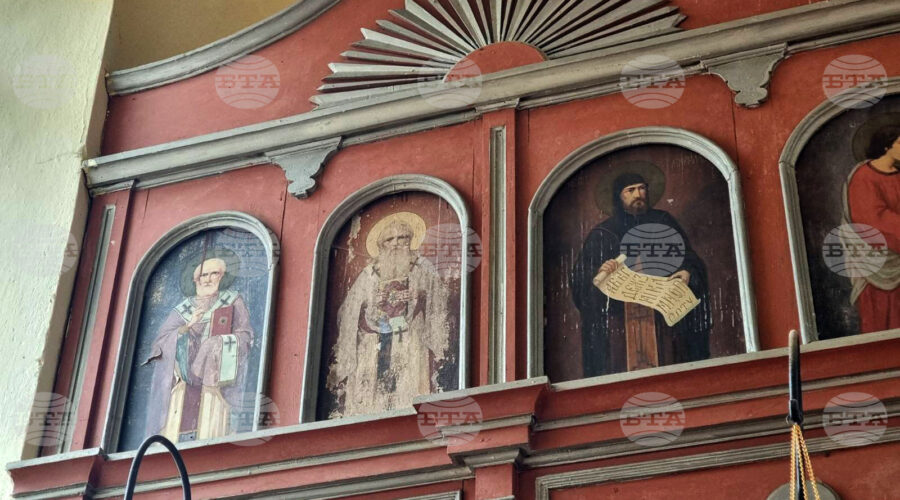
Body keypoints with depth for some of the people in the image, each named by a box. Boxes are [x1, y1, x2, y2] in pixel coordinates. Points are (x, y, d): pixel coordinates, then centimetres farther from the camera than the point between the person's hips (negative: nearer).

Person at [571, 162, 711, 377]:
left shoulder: (664, 222, 15)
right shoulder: (602, 234, 11)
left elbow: (690, 259, 12)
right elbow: (581, 277, 7)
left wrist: (687, 273, -9)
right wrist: (599, 273, -14)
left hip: (663, 317, 1)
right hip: (620, 318, -1)